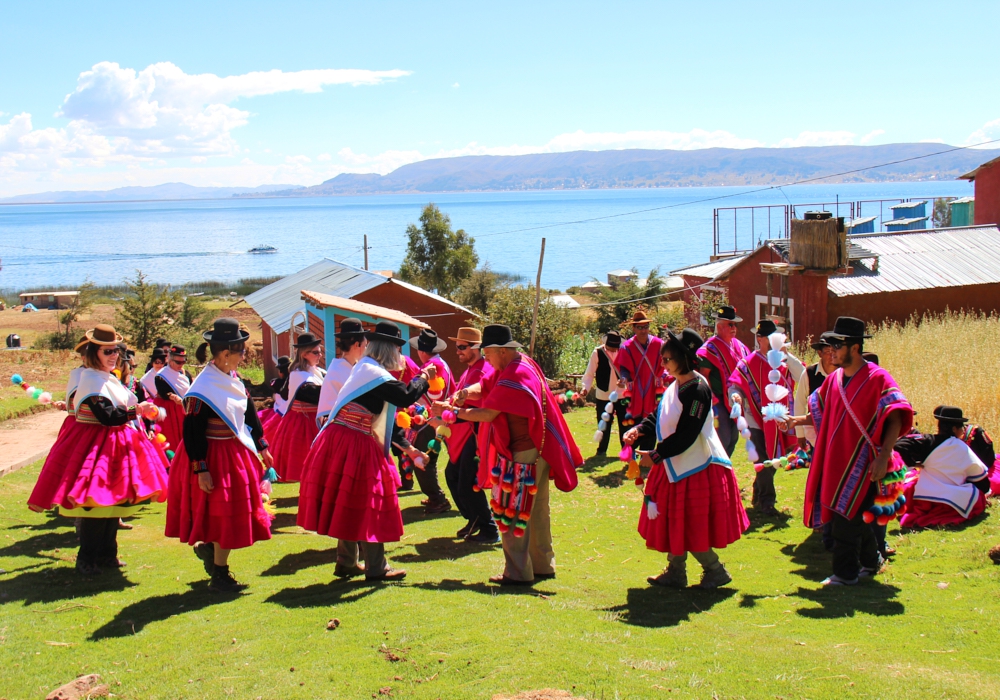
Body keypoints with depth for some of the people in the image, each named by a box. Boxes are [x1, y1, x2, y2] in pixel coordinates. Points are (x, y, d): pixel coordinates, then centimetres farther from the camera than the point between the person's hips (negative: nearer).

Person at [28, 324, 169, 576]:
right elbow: (107, 416, -23)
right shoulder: (91, 380, -15)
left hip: (113, 444, 9)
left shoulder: (108, 378, 14)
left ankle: (106, 554, 20)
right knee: (95, 502, -6)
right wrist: (136, 410, -21)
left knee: (113, 499, 11)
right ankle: (87, 560, 2)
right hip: (95, 445, -9)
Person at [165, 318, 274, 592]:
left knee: (235, 510, 13)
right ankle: (219, 576, 11)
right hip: (214, 455, -8)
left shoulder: (233, 379, 6)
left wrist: (261, 446, 19)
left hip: (237, 452, 8)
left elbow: (249, 413, 17)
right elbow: (192, 431, -20)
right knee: (223, 513, -2)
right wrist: (200, 469, -22)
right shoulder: (203, 387, -20)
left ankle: (208, 547, 36)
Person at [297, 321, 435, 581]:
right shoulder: (374, 373, -14)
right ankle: (376, 568, 6)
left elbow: (385, 418, 21)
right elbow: (406, 396, -23)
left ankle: (346, 562, 24)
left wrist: (406, 446, 22)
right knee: (367, 505, -1)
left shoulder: (366, 369, 16)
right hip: (355, 446, -10)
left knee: (350, 505, 16)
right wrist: (423, 377, -3)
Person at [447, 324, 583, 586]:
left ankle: (518, 572, 2)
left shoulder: (514, 376, -22)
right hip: (537, 450, 10)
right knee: (536, 510, 17)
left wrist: (457, 413, -12)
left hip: (521, 455, -10)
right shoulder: (523, 363, 9)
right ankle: (542, 566, 27)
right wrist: (467, 393, -12)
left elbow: (488, 414, -23)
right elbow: (485, 386, 8)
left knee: (511, 513, -3)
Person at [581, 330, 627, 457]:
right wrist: (586, 388, -22)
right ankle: (602, 450, 21)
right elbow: (590, 373, -8)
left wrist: (625, 381, -17)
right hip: (603, 394, -2)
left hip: (621, 394, 2)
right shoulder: (597, 353, -11)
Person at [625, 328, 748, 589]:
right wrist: (640, 429, -5)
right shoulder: (676, 385, 6)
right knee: (674, 522, 15)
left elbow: (685, 436, -24)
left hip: (696, 467, -9)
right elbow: (660, 416, 13)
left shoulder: (697, 390, -22)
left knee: (691, 526, 0)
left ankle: (715, 571, 17)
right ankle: (675, 573, 26)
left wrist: (655, 455, -21)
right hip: (676, 466, 9)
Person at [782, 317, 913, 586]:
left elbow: (896, 420, -18)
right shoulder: (834, 378, 8)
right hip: (836, 460, 7)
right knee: (854, 516, 15)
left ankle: (846, 572, 7)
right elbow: (821, 414, 17)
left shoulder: (877, 378, -13)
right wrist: (796, 420, -1)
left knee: (846, 516, -5)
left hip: (861, 462, -7)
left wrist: (883, 457, -25)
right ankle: (870, 561, 33)